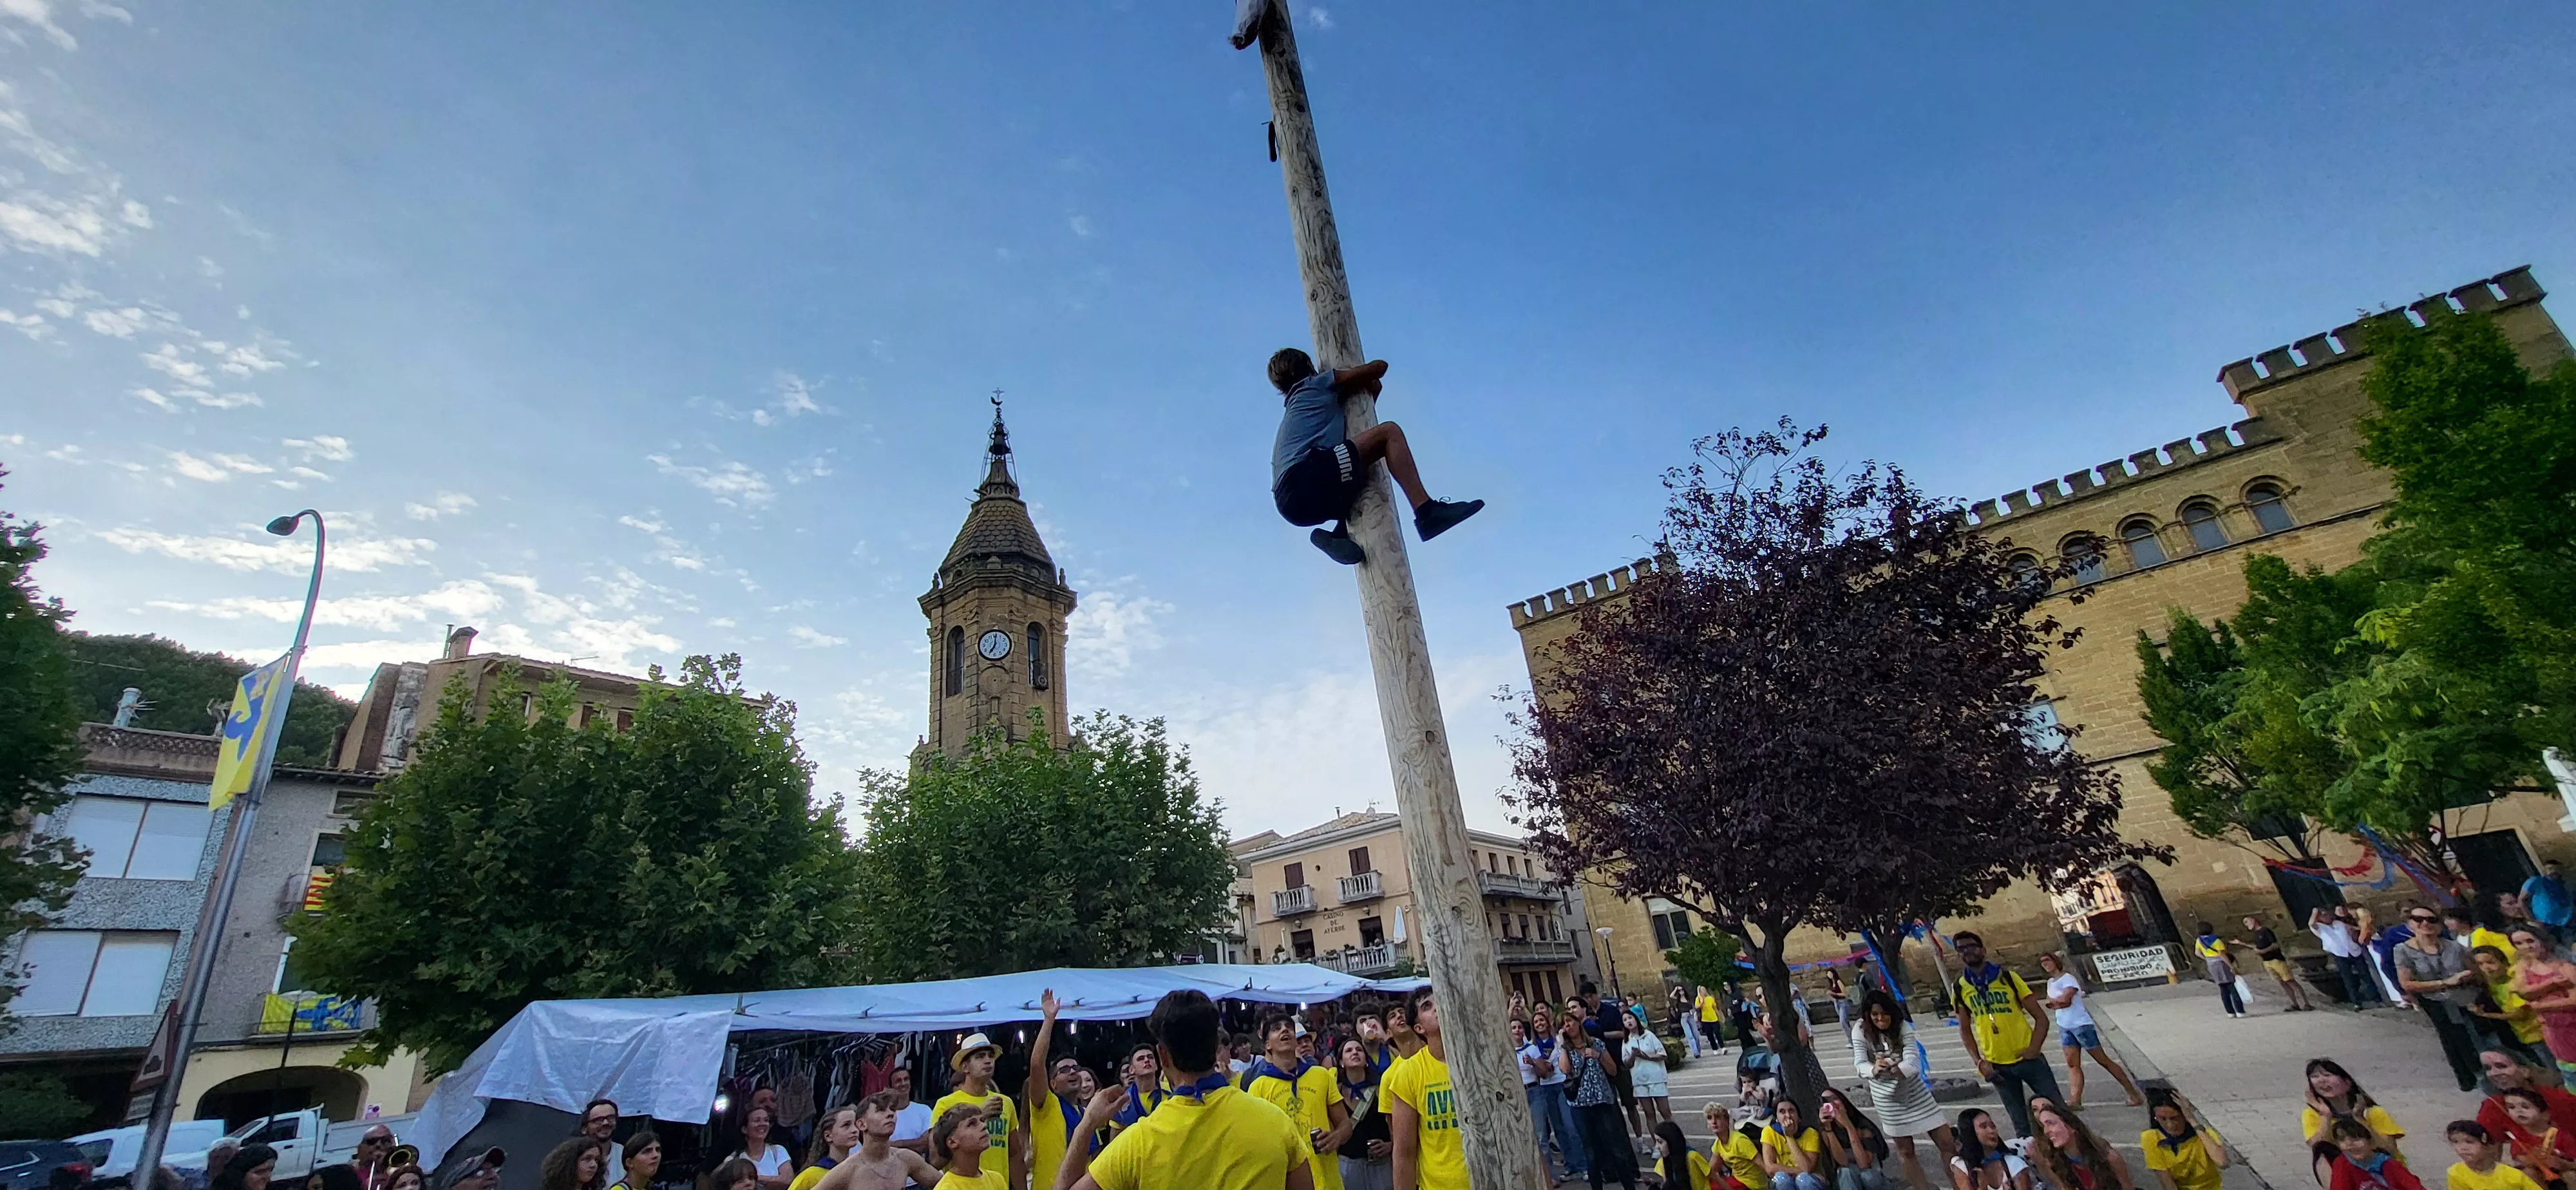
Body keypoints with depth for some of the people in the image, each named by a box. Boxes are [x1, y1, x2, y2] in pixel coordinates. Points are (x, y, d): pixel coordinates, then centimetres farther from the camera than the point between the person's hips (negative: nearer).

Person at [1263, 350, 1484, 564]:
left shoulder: (1291, 411, 37)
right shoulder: (1317, 384, 18)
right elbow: (1379, 367, 19)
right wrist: (1366, 382, 41)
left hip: (1290, 501, 8)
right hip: (1305, 479, -8)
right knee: (1389, 432, -5)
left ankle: (1340, 532, 3)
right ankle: (1427, 512, -21)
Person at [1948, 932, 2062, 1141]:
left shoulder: (2008, 977, -5)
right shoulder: (1960, 989, -1)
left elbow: (2040, 1017, -3)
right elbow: (1965, 1030, 8)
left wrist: (2034, 1047, -17)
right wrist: (1979, 1061, -5)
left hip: (2027, 1059, -1)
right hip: (1998, 1066, 1)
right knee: (2021, 1125, 12)